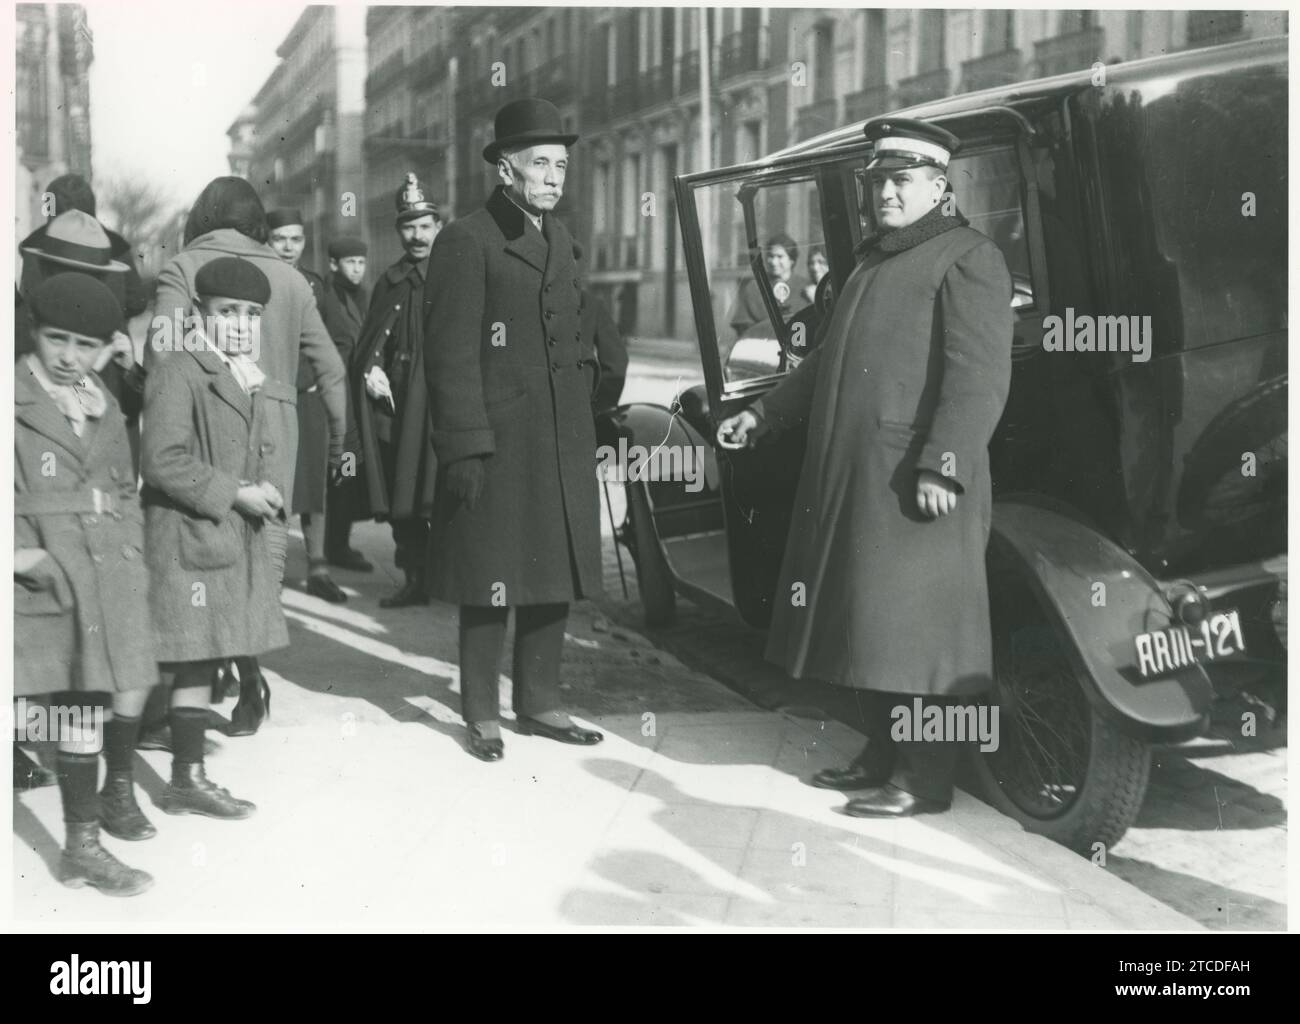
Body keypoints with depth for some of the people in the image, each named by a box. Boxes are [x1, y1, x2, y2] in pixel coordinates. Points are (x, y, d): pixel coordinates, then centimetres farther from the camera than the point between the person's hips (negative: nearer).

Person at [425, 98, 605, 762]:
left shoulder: (559, 239, 16)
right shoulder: (467, 241, -9)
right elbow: (451, 354, -13)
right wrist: (464, 448, -17)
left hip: (562, 444, 8)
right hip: (496, 444, -7)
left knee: (554, 577, 12)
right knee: (492, 581, 1)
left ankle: (538, 704, 23)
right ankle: (482, 715, 13)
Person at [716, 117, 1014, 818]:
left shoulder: (967, 259, -8)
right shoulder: (874, 260, 21)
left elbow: (978, 377, -18)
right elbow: (829, 361, 28)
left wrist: (942, 465, -24)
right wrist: (763, 414, 25)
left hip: (915, 483, -9)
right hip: (851, 477, 9)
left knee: (913, 625, -5)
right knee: (866, 621, 13)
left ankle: (923, 780, 4)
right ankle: (881, 758, 25)